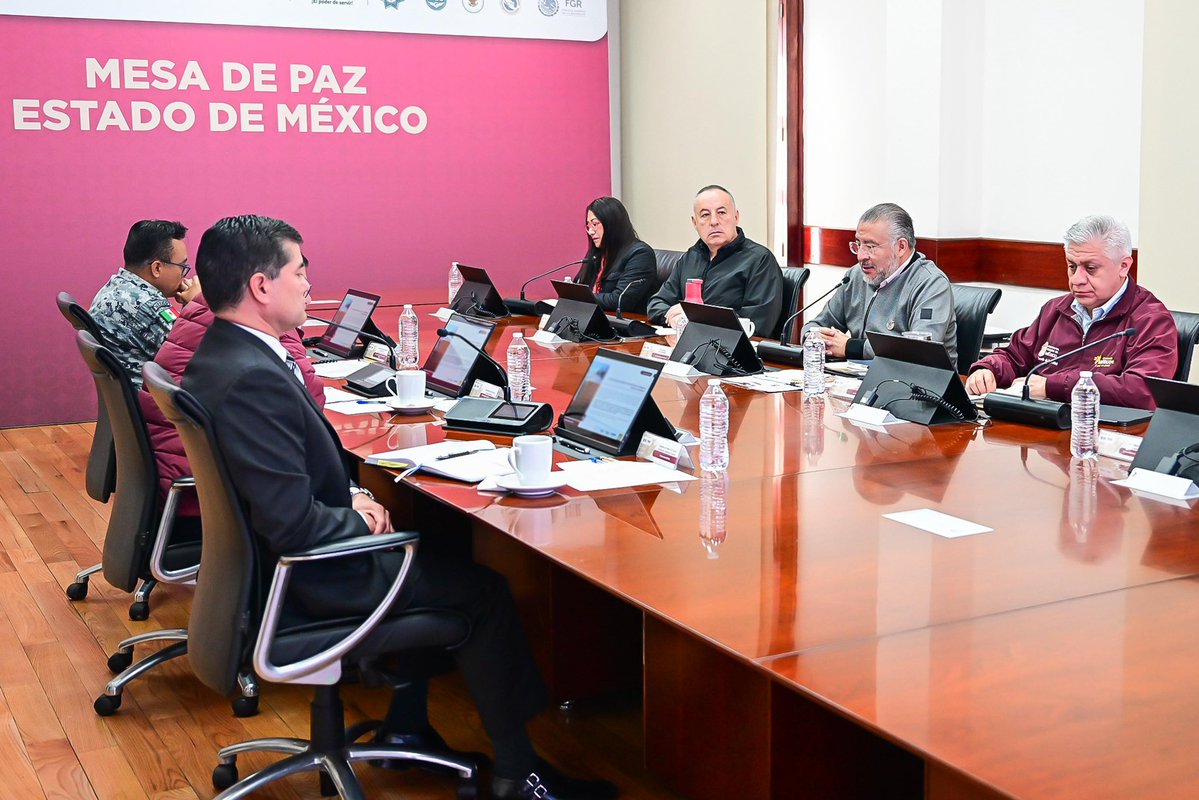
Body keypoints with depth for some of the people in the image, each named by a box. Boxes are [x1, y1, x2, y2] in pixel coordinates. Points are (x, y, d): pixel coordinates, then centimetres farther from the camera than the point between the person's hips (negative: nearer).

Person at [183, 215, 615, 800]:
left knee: (432, 550, 25)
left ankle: (405, 725, 30)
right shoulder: (252, 379, -30)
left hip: (270, 558, 10)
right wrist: (363, 520, -13)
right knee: (483, 589, 4)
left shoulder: (222, 353, 2)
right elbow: (295, 523, -31)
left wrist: (352, 495, 1)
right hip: (309, 582, -10)